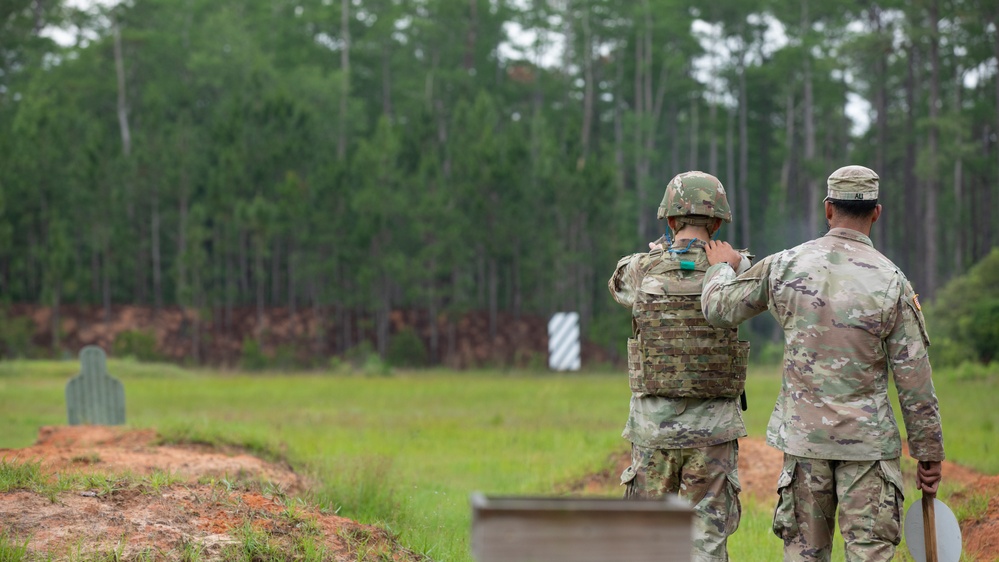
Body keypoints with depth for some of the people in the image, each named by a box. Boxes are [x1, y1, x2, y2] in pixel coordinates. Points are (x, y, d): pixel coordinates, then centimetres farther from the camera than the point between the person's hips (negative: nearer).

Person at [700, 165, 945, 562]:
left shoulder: (786, 265, -3)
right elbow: (914, 378, -7)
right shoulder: (891, 282, -10)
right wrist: (930, 453, 1)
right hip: (867, 439, -3)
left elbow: (718, 309, 7)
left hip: (804, 434, 3)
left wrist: (721, 268, 29)